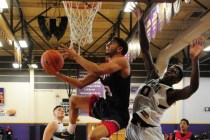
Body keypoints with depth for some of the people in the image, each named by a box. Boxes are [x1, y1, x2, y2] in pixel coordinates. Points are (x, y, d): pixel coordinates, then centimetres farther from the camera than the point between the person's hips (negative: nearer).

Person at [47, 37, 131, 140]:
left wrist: (75, 56, -24)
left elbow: (97, 71, -34)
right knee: (73, 100, 21)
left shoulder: (122, 61, -16)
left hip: (118, 113, -9)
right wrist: (58, 74, 3)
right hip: (106, 105, 9)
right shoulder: (103, 67, 9)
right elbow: (81, 84, 13)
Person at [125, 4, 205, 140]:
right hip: (133, 126, 7)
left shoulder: (171, 93, -6)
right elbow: (145, 50, 6)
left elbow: (193, 87, -28)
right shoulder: (153, 77, 11)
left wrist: (195, 59, -41)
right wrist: (141, 21, 0)